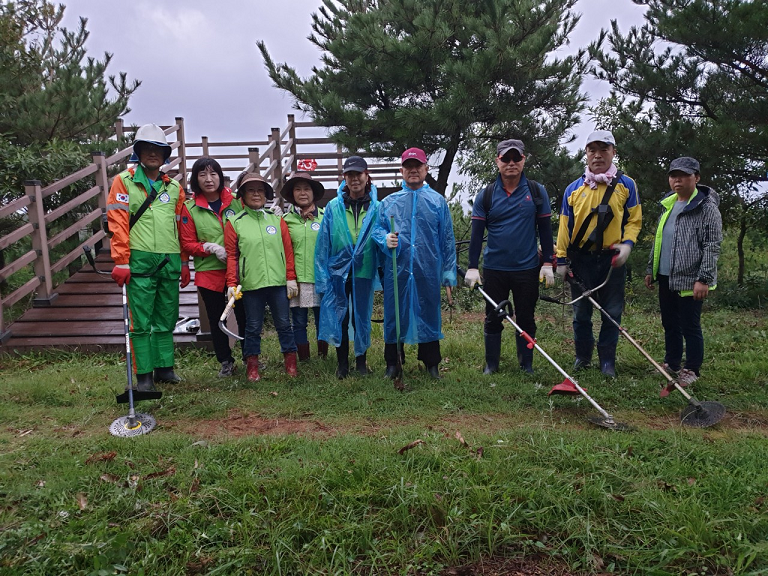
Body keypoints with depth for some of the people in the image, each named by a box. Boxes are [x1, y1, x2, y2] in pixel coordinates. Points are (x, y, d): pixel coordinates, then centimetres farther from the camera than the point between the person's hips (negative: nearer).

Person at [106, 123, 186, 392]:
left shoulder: (174, 187, 15)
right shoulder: (124, 181, 3)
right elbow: (118, 224, -5)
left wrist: (184, 263, 15)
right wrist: (121, 262, -11)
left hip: (170, 262, 4)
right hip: (140, 260, -4)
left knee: (166, 319, 10)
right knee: (141, 321, -2)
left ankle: (165, 367, 21)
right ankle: (144, 375, 6)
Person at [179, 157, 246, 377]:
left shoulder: (236, 202, 2)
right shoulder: (190, 208, 0)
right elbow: (188, 244, 0)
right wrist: (212, 248, -16)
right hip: (209, 272, 0)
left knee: (244, 316, 6)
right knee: (217, 320, 11)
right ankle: (225, 361, 27)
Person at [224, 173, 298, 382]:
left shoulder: (277, 220, 9)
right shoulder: (234, 223, 5)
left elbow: (288, 251, 7)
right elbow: (231, 256, 2)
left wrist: (291, 278, 2)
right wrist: (231, 284, -4)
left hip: (278, 282, 1)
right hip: (250, 284, -1)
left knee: (283, 323, 8)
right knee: (253, 327, 7)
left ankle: (290, 362, 19)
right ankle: (252, 365, 19)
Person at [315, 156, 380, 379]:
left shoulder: (376, 208, 0)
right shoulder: (333, 207, -1)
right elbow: (323, 244, 0)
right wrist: (322, 277, -4)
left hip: (364, 271, 0)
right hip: (338, 271, 0)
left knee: (362, 318, 11)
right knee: (339, 318, 6)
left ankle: (361, 360, 28)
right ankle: (342, 363, 22)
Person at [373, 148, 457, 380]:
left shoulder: (438, 201, 9)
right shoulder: (388, 202, 11)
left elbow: (447, 240, 7)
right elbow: (377, 229, 11)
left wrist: (449, 274, 1)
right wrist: (385, 239, -14)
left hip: (428, 271, 0)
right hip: (396, 271, 1)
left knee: (429, 314, 6)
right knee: (394, 315, 5)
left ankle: (431, 364, 21)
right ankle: (392, 364, 19)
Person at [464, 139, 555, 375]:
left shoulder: (537, 192, 2)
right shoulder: (486, 195, 1)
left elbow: (545, 229, 5)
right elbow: (476, 233, 0)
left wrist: (548, 263, 2)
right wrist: (472, 267, -5)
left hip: (527, 268, 0)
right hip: (494, 269, 0)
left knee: (526, 319, 10)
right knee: (493, 318, 8)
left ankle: (527, 365, 23)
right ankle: (491, 365, 21)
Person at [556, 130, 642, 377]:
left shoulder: (626, 185, 3)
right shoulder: (574, 188, 5)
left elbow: (634, 220, 4)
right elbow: (565, 225, 6)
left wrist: (627, 244, -14)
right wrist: (562, 259, 2)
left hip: (612, 259, -1)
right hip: (581, 259, 1)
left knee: (612, 313, 4)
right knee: (580, 312, 9)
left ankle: (607, 360, 18)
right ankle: (583, 355, 26)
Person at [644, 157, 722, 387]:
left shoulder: (707, 207, -10)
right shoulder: (667, 205, 13)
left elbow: (712, 246, -14)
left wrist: (704, 279, -19)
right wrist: (651, 270, 19)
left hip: (690, 279, -7)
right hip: (666, 277, 7)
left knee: (690, 326, 1)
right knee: (670, 324, 15)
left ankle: (692, 370, 15)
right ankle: (671, 364, 29)